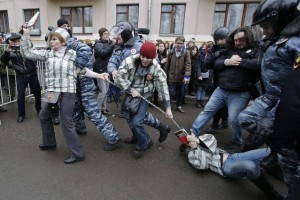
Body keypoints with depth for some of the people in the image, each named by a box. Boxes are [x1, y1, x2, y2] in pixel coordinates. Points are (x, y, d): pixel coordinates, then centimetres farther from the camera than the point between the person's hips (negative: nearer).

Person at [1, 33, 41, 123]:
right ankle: (21, 114, 15)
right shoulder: (10, 50, -1)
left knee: (37, 93, 9)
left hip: (32, 74, 1)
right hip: (21, 76, 0)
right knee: (21, 95, -1)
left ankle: (38, 108, 33)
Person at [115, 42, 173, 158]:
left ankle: (143, 144, 16)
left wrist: (168, 107, -17)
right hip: (130, 95, 3)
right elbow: (119, 78, -14)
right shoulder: (130, 61, -18)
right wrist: (131, 89, -22)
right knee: (129, 119, 12)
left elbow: (163, 86, -15)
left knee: (137, 121, -13)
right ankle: (141, 138, 38)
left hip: (145, 96, -3)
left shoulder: (156, 68, -17)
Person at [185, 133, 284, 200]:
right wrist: (197, 146, -10)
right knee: (250, 166, -38)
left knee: (270, 151, -3)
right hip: (226, 167, -7)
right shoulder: (192, 154, 2)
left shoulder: (202, 138, 18)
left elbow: (212, 140, -1)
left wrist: (198, 140, -10)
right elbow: (202, 165, -16)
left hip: (231, 156, 7)